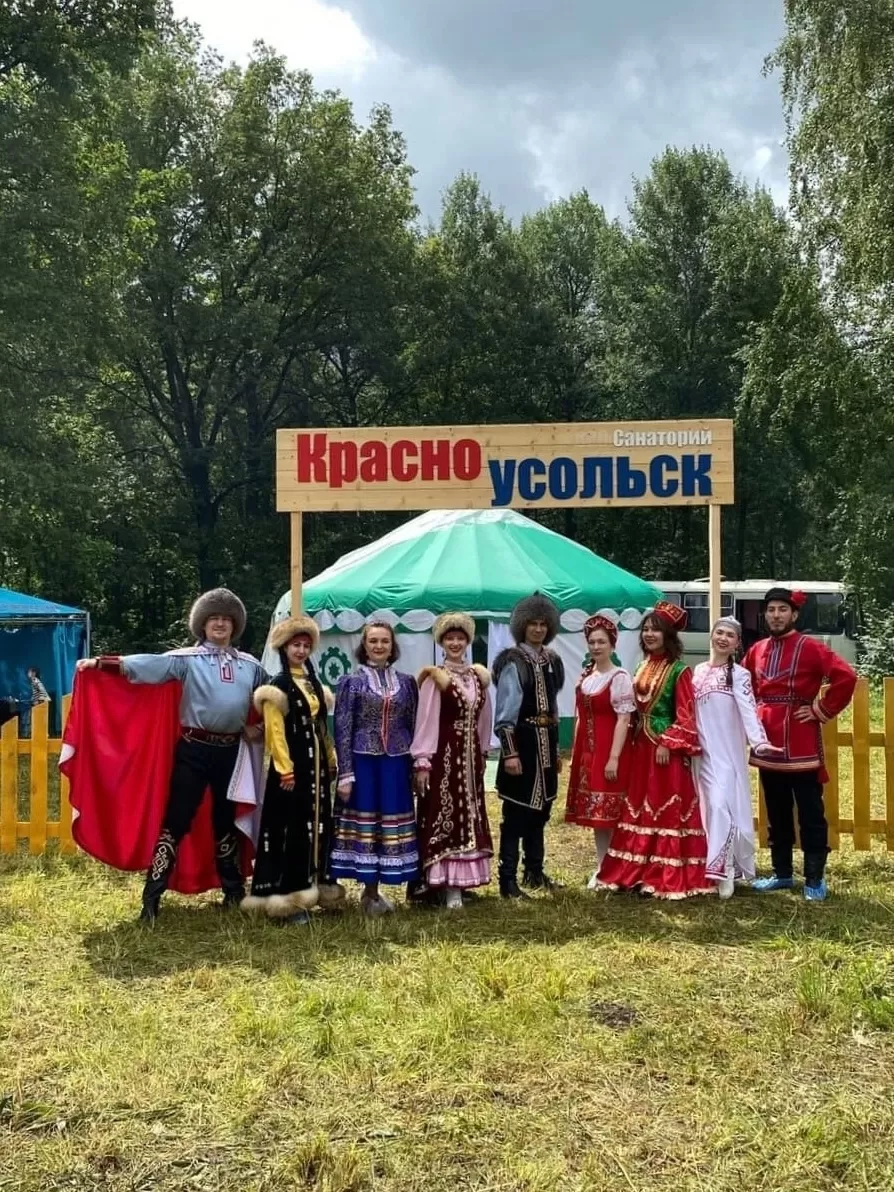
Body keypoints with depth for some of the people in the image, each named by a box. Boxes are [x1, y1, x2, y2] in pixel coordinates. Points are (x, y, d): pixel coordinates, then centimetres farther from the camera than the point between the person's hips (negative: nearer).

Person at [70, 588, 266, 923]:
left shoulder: (251, 665, 11)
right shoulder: (187, 658, -1)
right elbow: (147, 664, -15)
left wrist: (259, 727, 8)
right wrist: (101, 663, -28)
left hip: (230, 752, 3)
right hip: (193, 750, -3)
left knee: (226, 821, 14)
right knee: (176, 821, -6)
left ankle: (233, 891, 28)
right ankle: (152, 899, 0)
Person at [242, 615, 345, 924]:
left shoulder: (314, 684, 15)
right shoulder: (278, 687, -6)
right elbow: (275, 731, -12)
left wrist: (331, 760, 13)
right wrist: (285, 768, -18)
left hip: (316, 764, 7)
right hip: (292, 764, -7)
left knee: (316, 825, 11)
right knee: (290, 828, -4)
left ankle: (309, 888, 21)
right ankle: (286, 897, 1)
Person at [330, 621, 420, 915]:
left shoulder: (406, 682, 9)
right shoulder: (351, 682, 0)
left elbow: (414, 726, 10)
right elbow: (342, 730, -4)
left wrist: (418, 767, 6)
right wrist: (346, 774, -10)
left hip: (396, 763, 3)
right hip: (363, 762, -3)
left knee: (392, 821, 4)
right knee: (365, 821, 0)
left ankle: (373, 892, 16)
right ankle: (370, 892, 10)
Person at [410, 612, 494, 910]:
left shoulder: (479, 676, 9)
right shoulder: (434, 679, -8)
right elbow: (425, 722, -11)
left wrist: (482, 753, 17)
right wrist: (422, 762, -14)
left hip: (470, 756, 6)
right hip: (443, 755, -6)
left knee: (468, 817, 9)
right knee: (444, 818, -4)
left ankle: (459, 880, 18)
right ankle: (449, 886, -1)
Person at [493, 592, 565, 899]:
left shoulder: (552, 660, 11)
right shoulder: (513, 662, -12)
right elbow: (505, 713, -15)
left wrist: (556, 749, 16)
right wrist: (509, 752, -20)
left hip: (545, 744, 8)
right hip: (522, 744, -8)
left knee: (540, 811, 17)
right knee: (516, 814, -3)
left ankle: (534, 872, 30)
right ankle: (508, 879, 4)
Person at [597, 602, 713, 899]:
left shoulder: (679, 670, -9)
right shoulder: (643, 668, 13)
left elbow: (685, 716, -12)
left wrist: (667, 744, -18)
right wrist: (634, 740, 9)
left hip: (666, 748, -8)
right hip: (641, 746, 8)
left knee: (667, 812, -3)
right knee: (640, 810, 10)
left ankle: (668, 878, 2)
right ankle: (638, 872, 17)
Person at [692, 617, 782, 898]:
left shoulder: (739, 674, -3)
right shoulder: (698, 671, 11)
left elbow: (748, 709, -17)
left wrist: (759, 742, -31)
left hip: (727, 752, -4)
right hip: (703, 753, 5)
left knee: (722, 805, -15)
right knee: (710, 807, 5)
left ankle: (724, 868, -8)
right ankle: (723, 864, 15)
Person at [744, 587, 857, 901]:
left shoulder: (810, 648, -9)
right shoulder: (756, 651, 9)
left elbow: (846, 677, -18)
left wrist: (822, 711, -14)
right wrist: (753, 713, 11)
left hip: (801, 746, -5)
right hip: (768, 744, 6)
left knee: (810, 814, 2)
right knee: (776, 814, 13)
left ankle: (814, 879, 9)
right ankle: (782, 873, 24)